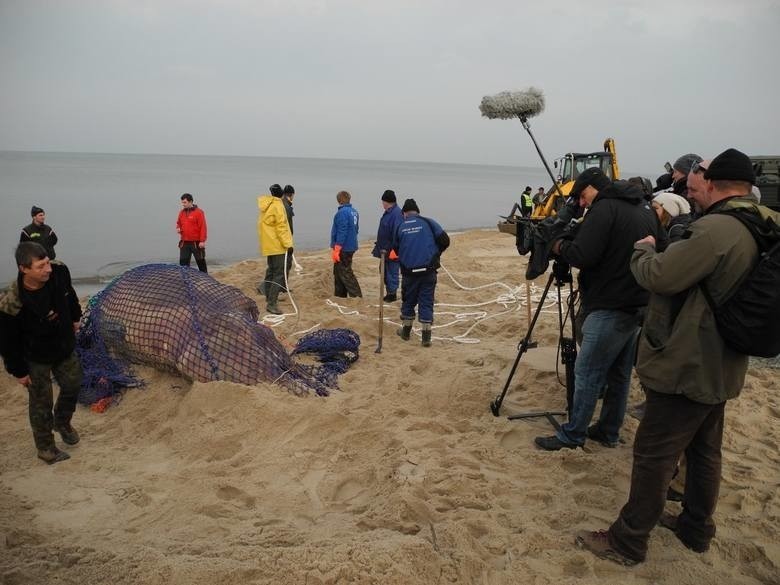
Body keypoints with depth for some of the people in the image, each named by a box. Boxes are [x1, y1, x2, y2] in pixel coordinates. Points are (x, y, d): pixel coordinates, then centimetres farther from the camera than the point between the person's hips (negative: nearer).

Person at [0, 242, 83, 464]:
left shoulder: (59, 272, -24)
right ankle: (45, 447, 33)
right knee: (41, 402, 11)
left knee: (72, 385, 21)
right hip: (36, 358, -5)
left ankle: (62, 422, 51)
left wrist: (75, 318, 15)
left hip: (65, 347, 5)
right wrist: (18, 371, -10)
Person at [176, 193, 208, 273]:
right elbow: (178, 223, 24)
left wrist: (202, 241, -17)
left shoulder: (198, 212, -8)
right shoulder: (182, 212, 11)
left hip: (196, 243, -5)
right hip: (184, 243, 6)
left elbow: (203, 227, -12)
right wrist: (178, 228, -1)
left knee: (201, 262, 4)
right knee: (183, 263, 5)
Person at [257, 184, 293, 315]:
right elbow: (281, 226, -18)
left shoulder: (266, 206, 13)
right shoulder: (277, 205, -13)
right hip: (277, 245, -9)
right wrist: (287, 244, -17)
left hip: (268, 244, 9)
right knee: (279, 274, -8)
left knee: (272, 269, 22)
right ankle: (271, 303, -10)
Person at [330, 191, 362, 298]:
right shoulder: (354, 212, 10)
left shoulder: (342, 213, -17)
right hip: (351, 247, 9)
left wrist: (336, 249, -20)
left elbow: (341, 232, -22)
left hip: (343, 248, -9)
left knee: (345, 273, -5)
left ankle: (357, 296, -7)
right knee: (338, 272, 18)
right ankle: (340, 295, 24)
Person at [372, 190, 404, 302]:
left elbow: (397, 234, -24)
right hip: (385, 250, 10)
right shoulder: (388, 212, 12)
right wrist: (379, 246, 21)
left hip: (392, 251, -10)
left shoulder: (397, 213, -19)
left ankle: (392, 294, 10)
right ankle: (389, 293, 26)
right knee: (384, 271, 16)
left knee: (392, 272, -1)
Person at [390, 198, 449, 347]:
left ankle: (406, 331, 31)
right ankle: (426, 337, 2)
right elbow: (445, 241, -5)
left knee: (408, 301, 18)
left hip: (409, 272, 1)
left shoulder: (400, 227, 5)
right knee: (426, 302, 4)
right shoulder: (428, 223, 0)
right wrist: (435, 254, 12)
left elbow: (396, 249, 14)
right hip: (428, 271, -1)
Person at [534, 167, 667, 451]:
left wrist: (559, 245, -3)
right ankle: (609, 431, 25)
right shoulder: (645, 207, 14)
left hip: (610, 309, -9)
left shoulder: (605, 208, -13)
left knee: (587, 374, -2)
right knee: (619, 374, 15)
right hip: (638, 305, 9)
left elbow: (581, 256, -21)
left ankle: (571, 436, 6)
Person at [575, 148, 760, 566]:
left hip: (688, 367, -10)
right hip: (719, 367, 10)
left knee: (653, 455, 0)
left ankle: (627, 542, 11)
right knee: (704, 451, 21)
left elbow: (658, 276, -22)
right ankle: (696, 528, 36)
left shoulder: (714, 229, -25)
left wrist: (643, 249, -3)